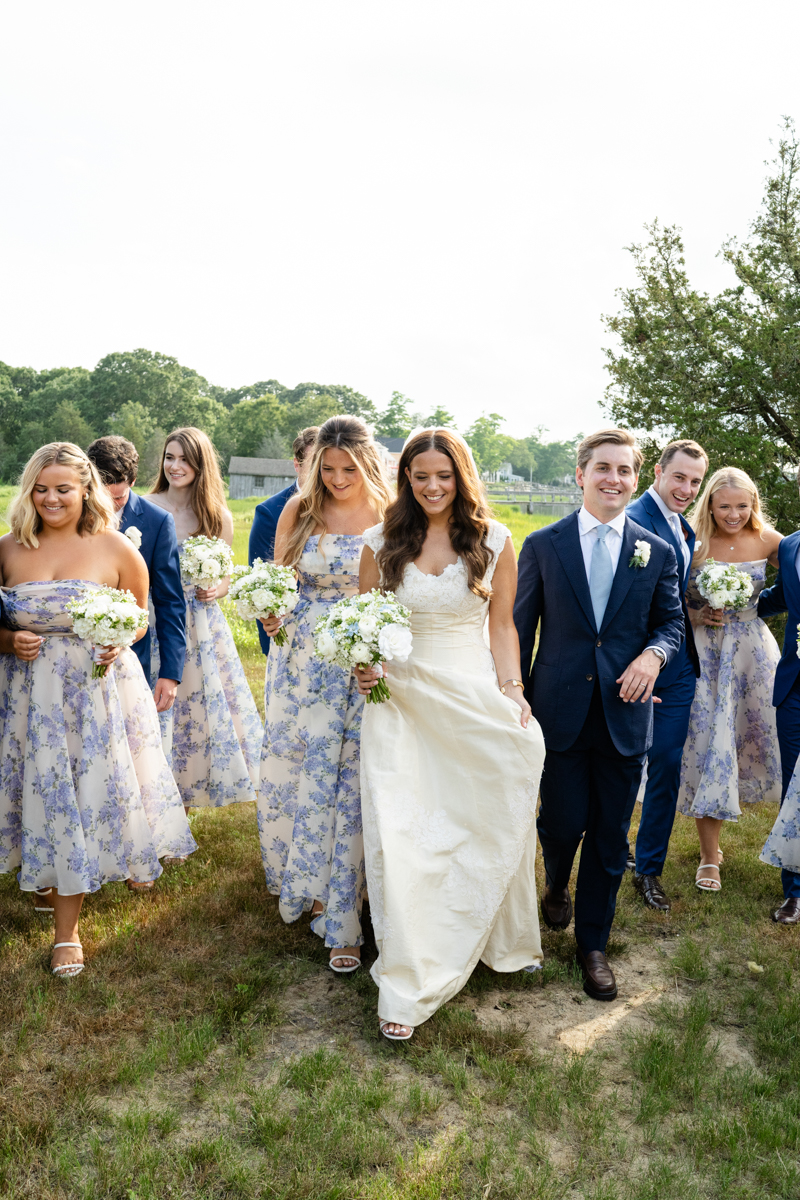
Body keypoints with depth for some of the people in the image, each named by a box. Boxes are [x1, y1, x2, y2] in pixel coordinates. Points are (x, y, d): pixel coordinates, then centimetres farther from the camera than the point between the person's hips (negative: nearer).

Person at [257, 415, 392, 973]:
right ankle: (306, 884, 36)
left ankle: (342, 918, 15)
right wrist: (270, 615, -14)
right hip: (302, 664, 3)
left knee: (348, 782, 2)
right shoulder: (298, 512, 2)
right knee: (293, 772, 10)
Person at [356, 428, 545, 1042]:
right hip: (401, 699, 0)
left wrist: (512, 689, -7)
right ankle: (408, 987, 10)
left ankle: (505, 940, 39)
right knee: (401, 835, -3)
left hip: (476, 698, 1)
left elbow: (502, 625, 5)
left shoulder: (495, 541, 1)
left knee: (490, 823, 11)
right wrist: (364, 664, -10)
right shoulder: (382, 542, 2)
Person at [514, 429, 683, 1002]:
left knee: (610, 837, 8)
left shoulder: (658, 552, 4)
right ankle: (557, 886, 43)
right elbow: (521, 628, 3)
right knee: (562, 822, 6)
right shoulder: (543, 545, 0)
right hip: (560, 711, -1)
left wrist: (654, 654, -12)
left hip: (624, 713, 1)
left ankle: (593, 943, 29)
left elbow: (672, 621, 11)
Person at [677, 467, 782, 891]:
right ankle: (709, 856, 12)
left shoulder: (767, 539, -2)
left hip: (753, 649, 3)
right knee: (707, 743, 0)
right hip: (705, 653, -3)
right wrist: (696, 616, -17)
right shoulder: (693, 544, -8)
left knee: (763, 732, 8)